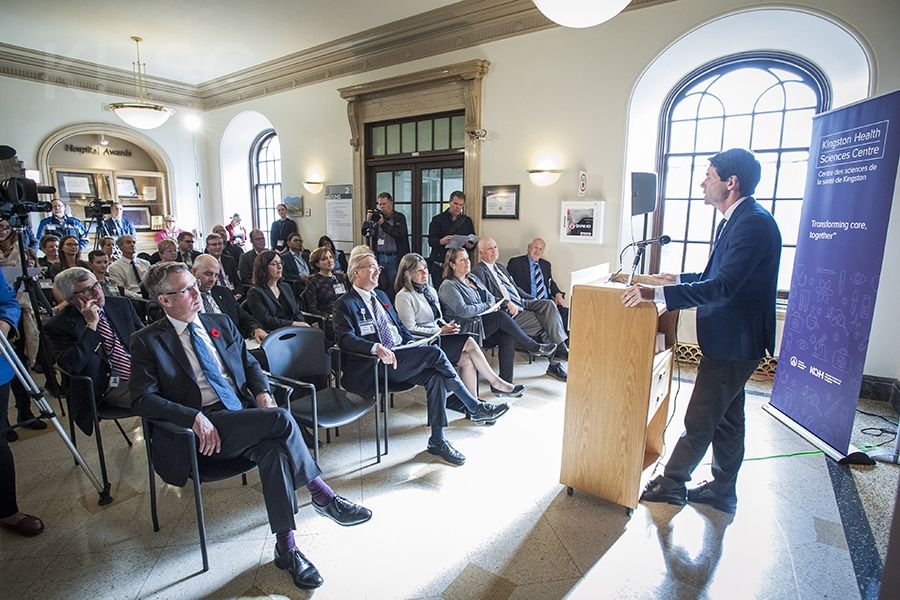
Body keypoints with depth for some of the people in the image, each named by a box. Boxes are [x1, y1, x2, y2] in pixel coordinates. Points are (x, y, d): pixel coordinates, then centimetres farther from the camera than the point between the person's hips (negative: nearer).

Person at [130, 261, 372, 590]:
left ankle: (286, 547, -18)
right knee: (281, 418, -28)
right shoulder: (148, 341, 1)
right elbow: (142, 399, -8)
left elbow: (250, 363, 20)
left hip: (244, 418, 5)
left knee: (275, 449, -29)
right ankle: (322, 495, -13)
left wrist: (262, 393, -1)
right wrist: (194, 417, -22)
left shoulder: (221, 324, 15)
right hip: (202, 429, -4)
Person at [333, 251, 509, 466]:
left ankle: (437, 441, -11)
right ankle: (476, 408, -11)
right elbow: (346, 338, -16)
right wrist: (376, 347, -33)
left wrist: (412, 342, 6)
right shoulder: (344, 304, -1)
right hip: (376, 366, -7)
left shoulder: (381, 296, 23)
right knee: (435, 353, -23)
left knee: (435, 376, -20)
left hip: (401, 358, 7)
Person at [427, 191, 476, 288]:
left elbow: (473, 242, 15)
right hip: (439, 265, -2)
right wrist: (441, 241, -25)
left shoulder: (467, 221, 16)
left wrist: (470, 246, -9)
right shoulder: (438, 219, 7)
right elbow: (431, 240, -4)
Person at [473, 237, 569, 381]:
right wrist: (507, 303, -23)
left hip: (521, 302, 8)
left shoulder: (500, 267, 24)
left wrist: (533, 300, 16)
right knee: (546, 323, -19)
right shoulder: (478, 271, -5)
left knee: (549, 304, -18)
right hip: (506, 311, -8)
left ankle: (561, 349, -19)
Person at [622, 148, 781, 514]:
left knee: (699, 420, 3)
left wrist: (657, 294, -35)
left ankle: (671, 483, 19)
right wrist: (678, 280, 17)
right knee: (726, 418, 19)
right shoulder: (734, 220, 11)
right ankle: (722, 491, 34)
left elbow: (722, 285, -31)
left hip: (734, 342, -11)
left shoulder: (754, 223, -22)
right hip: (728, 339, 11)